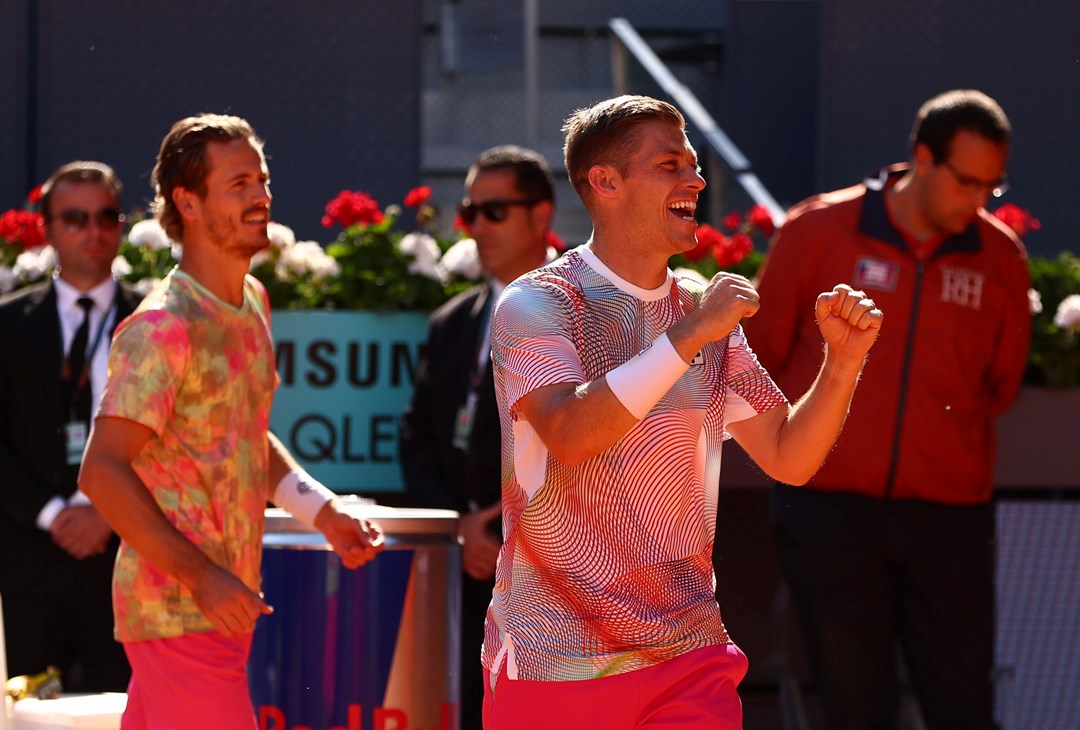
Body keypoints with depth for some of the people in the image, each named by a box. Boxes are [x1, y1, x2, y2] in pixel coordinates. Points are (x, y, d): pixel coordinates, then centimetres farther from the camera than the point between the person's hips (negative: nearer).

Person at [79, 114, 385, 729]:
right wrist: (202, 576, -23)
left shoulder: (253, 302, 13)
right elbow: (102, 471, -20)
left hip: (223, 602, 8)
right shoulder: (163, 327, -16)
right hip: (178, 611, -8)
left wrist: (323, 511, 11)